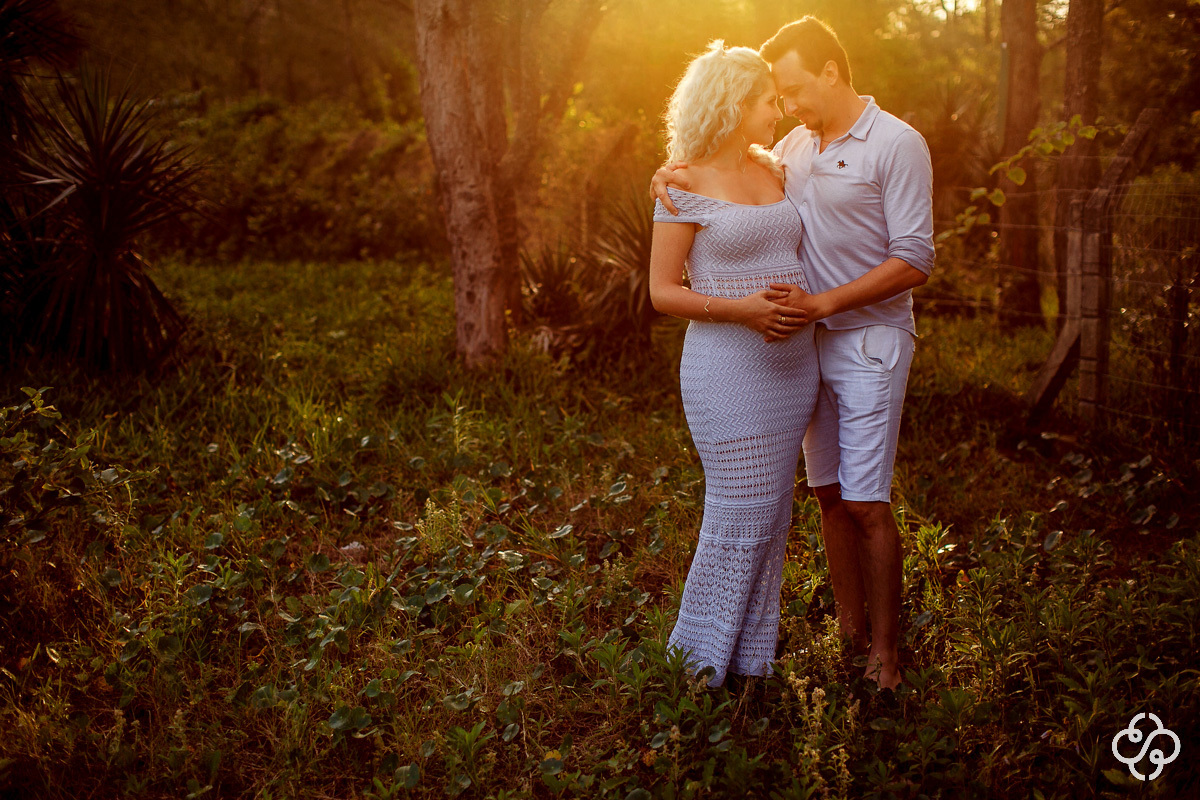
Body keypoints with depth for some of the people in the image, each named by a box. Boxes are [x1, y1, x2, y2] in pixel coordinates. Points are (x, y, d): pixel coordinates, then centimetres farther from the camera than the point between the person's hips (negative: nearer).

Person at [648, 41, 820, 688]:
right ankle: (700, 659, 16)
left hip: (792, 361, 7)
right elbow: (662, 292, -9)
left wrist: (801, 296, 1)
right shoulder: (685, 185, -8)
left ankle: (750, 658, 24)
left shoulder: (773, 170, 12)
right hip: (728, 367, -7)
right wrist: (740, 308, -22)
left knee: (772, 514, 11)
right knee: (741, 514, -4)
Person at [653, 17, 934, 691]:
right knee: (829, 494, 10)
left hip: (871, 340, -6)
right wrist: (676, 174, -6)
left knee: (866, 502, -6)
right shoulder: (796, 147, 10)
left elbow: (914, 262, -15)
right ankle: (850, 632, 22)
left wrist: (821, 303, -21)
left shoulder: (898, 145, -9)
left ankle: (886, 650, 7)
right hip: (812, 342, 6)